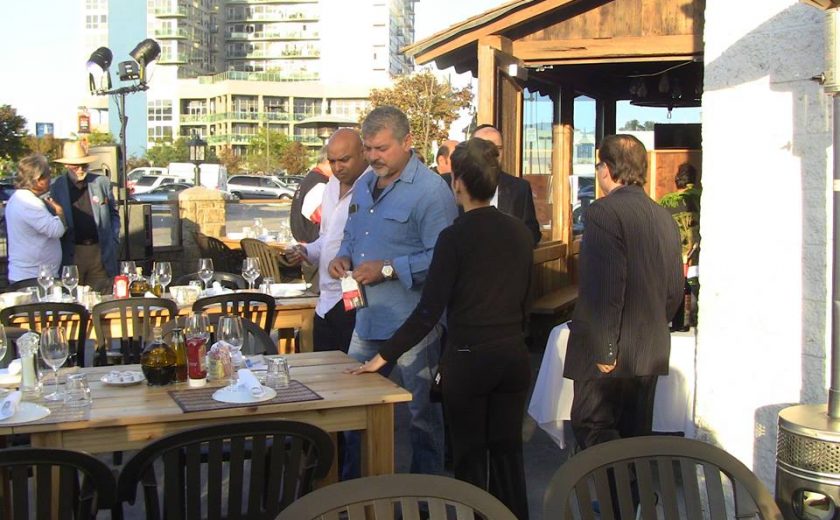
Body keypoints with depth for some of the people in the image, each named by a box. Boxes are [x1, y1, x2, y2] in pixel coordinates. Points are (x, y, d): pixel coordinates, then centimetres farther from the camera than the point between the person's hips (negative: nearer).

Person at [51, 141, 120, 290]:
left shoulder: (102, 183, 7)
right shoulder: (56, 187, 1)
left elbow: (114, 214, 14)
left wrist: (114, 242, 6)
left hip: (100, 251, 2)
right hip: (71, 254, -2)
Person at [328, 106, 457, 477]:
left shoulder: (430, 190, -15)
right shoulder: (364, 185, 12)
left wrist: (387, 269, -22)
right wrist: (343, 258, 3)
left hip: (413, 321, -8)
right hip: (367, 318, 8)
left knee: (423, 411, 7)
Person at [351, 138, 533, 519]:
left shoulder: (455, 237, -14)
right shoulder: (520, 232, 2)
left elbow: (428, 312, -15)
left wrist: (384, 356, -8)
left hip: (468, 361, -5)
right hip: (514, 357, 5)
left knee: (470, 457, 8)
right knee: (508, 452, 14)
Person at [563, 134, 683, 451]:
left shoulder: (604, 212, -14)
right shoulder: (664, 217, 10)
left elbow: (606, 287, -22)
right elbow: (675, 288, 15)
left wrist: (603, 350, -17)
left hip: (610, 354, -8)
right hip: (651, 351, 8)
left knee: (592, 427, -2)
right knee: (636, 434, 14)